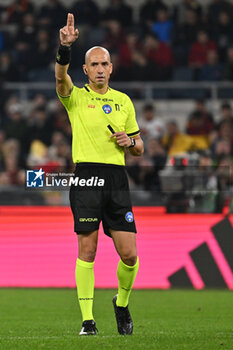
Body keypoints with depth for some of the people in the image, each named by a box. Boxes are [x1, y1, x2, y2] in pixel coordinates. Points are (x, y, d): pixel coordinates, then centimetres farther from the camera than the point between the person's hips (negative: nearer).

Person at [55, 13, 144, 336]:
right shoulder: (76, 97, 5)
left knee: (129, 254, -3)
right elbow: (60, 76, -19)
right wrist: (65, 47, -37)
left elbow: (139, 148, 22)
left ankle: (122, 302, 24)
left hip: (117, 179, 3)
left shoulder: (124, 101, 16)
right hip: (86, 177, -3)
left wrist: (130, 142, -2)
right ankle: (87, 319, 0)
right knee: (87, 251, -5)